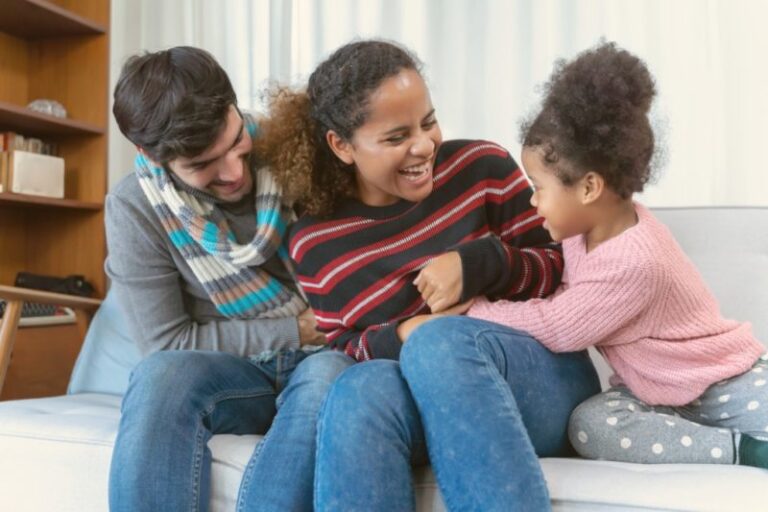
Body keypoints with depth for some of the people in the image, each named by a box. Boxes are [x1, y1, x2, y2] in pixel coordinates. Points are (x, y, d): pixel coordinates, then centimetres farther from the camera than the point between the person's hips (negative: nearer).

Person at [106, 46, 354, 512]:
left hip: (324, 359, 0)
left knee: (329, 375, -35)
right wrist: (296, 331, -12)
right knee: (162, 374, -32)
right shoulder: (134, 209, -10)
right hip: (234, 372, 0)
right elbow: (168, 342, -8)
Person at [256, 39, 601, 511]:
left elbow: (560, 269, 2)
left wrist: (482, 263, -17)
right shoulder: (314, 244, 1)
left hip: (542, 380, 0)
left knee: (447, 343, -34)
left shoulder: (482, 167, -3)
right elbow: (338, 350, 6)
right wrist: (398, 338, -15)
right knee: (359, 390, -33)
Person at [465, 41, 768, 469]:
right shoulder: (585, 226, -7)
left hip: (726, 379, -7)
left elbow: (556, 327, -26)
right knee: (588, 425, -23)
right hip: (651, 387, 7)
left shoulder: (635, 261, -32)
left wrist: (472, 309, -18)